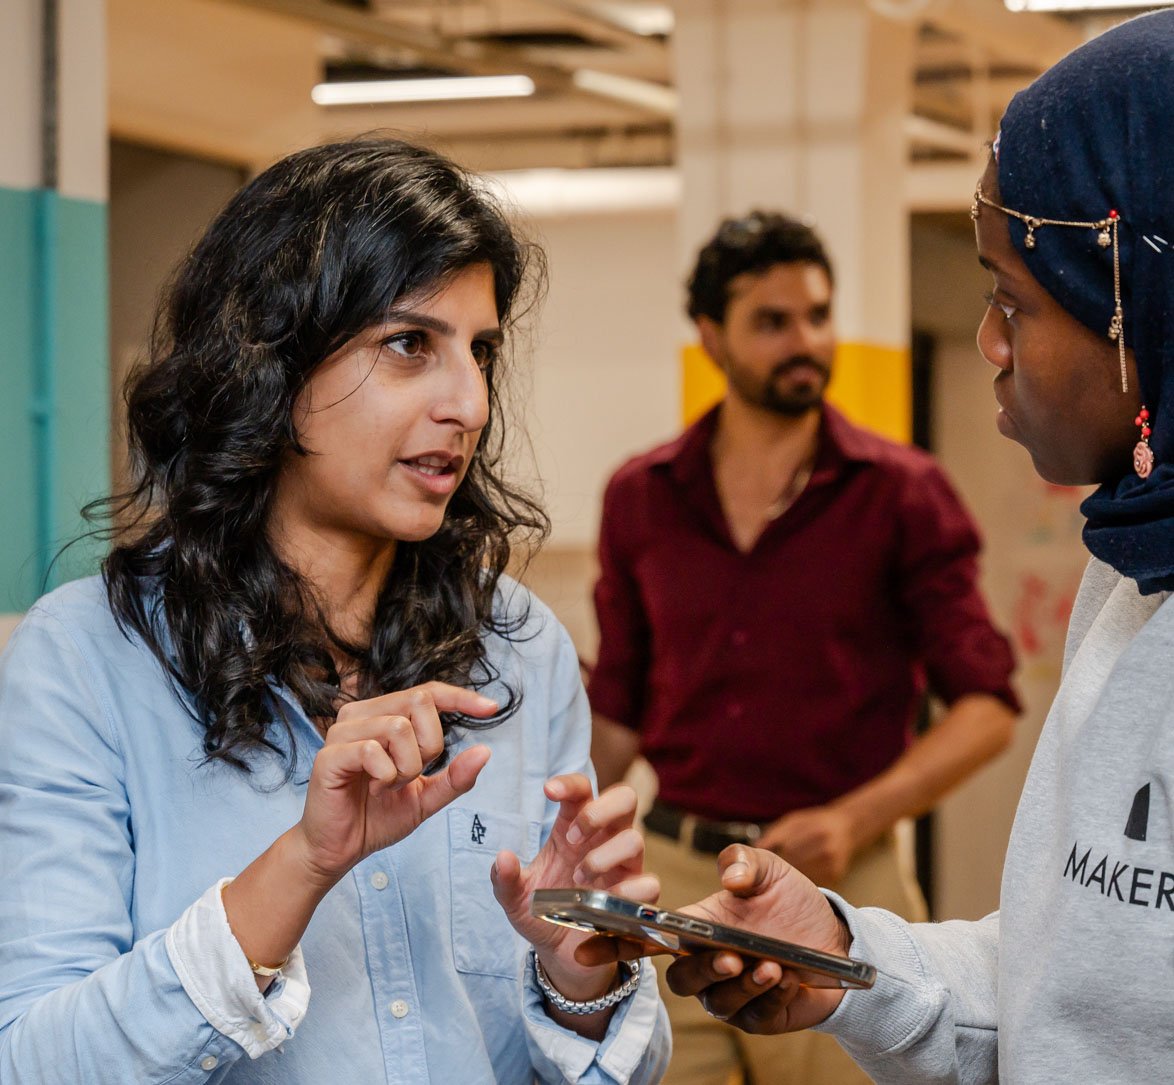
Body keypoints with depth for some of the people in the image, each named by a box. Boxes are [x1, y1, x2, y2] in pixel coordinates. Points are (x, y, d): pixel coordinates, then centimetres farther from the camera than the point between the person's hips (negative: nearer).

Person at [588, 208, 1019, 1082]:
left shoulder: (899, 494, 0)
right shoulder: (642, 498, 8)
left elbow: (987, 706, -3)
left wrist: (855, 818, -15)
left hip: (836, 884, -2)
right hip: (674, 879, 3)